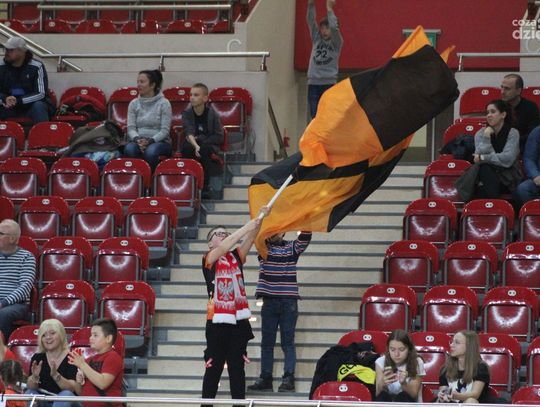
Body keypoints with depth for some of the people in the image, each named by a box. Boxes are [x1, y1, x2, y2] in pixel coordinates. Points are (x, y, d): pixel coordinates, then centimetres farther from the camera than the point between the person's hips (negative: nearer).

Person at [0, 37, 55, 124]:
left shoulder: (36, 67, -11)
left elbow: (41, 94, -16)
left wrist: (18, 101, -27)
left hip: (31, 105, -3)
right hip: (10, 107, 3)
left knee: (38, 106, -36)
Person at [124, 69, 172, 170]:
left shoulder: (164, 103, 1)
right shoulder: (133, 104, 12)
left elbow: (165, 130, -5)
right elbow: (131, 128, 4)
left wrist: (150, 141, -21)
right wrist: (137, 139, -18)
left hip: (159, 141, -2)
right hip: (138, 140, 3)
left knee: (150, 151, -38)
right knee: (129, 149, -33)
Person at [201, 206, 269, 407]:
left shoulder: (236, 256, 12)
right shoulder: (209, 259, -2)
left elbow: (249, 239, -2)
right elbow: (225, 246, -19)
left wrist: (259, 220, -19)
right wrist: (248, 226, -25)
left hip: (239, 319, 4)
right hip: (218, 320, -4)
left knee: (237, 367, 5)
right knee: (214, 367, 0)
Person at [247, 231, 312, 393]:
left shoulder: (292, 248, 8)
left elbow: (305, 238, -7)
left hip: (289, 301, -2)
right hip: (269, 301, 2)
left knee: (288, 341, -2)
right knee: (267, 341, 4)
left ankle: (288, 378, -3)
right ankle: (265, 379, 7)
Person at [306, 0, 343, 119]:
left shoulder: (336, 43, 4)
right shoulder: (316, 39, 14)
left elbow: (334, 28, -14)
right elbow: (311, 21, 5)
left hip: (329, 82, -3)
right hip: (313, 83, 3)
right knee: (314, 115, -1)